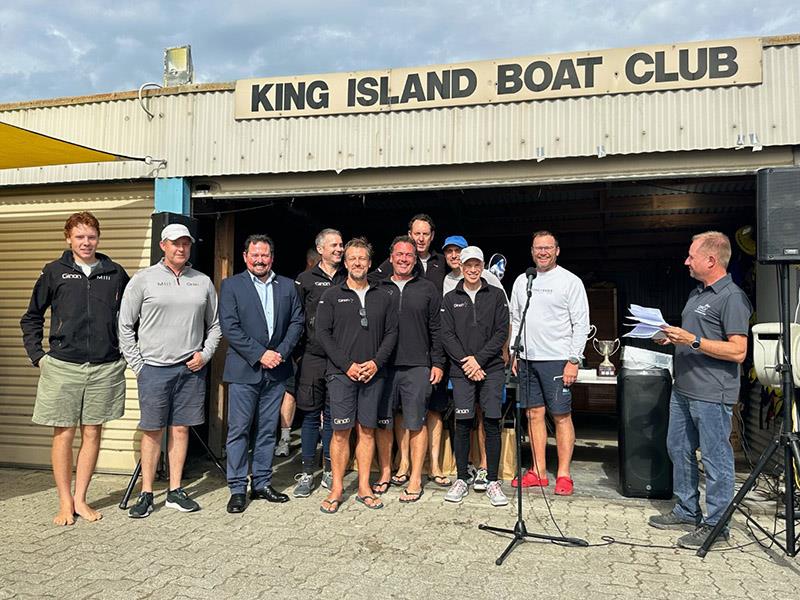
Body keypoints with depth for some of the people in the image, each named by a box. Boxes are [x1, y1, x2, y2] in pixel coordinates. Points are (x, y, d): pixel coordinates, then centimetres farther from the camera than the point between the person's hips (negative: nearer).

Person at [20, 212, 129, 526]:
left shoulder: (115, 273, 6)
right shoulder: (54, 272, 3)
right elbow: (31, 317, 11)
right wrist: (37, 354, 3)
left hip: (105, 367, 1)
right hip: (62, 367, -1)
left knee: (92, 433, 7)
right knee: (64, 434, 4)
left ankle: (80, 499, 20)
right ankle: (65, 502, 17)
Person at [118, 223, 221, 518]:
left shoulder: (203, 282, 8)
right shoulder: (143, 280, 0)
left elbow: (214, 325, 16)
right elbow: (125, 326, 3)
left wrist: (205, 353, 2)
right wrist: (137, 365, -2)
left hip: (191, 369, 2)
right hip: (154, 369, -2)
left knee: (181, 428, 8)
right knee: (152, 431, 3)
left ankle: (175, 491, 18)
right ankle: (146, 494, 15)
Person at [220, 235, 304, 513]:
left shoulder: (288, 286, 10)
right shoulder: (231, 285, 0)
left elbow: (297, 322, 6)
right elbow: (229, 327, -8)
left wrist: (281, 352, -8)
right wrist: (260, 354, -14)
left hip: (276, 370, 3)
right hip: (243, 370, -3)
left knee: (268, 430, 10)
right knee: (239, 430, 1)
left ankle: (262, 484, 21)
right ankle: (238, 489, 11)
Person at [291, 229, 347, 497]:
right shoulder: (305, 280, 5)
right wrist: (298, 352, 0)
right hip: (312, 358, -1)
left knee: (333, 415, 8)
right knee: (311, 415, 4)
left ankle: (329, 471, 19)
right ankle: (307, 473, 14)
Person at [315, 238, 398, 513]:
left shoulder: (382, 297, 11)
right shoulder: (332, 296, 5)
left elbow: (392, 332, 8)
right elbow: (322, 332, -2)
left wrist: (376, 362, -7)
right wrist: (346, 365, -10)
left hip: (373, 374, 2)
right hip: (341, 373, -2)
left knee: (367, 429, 6)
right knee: (341, 430, -2)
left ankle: (364, 488, 15)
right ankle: (337, 489, 8)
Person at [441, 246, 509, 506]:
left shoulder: (496, 295, 7)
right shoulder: (450, 299, 9)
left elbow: (501, 332, 1)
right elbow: (447, 335, 3)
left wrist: (479, 359, -9)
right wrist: (466, 361, -9)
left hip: (492, 369, 0)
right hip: (461, 370, 0)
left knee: (492, 424, -1)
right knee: (463, 424, 2)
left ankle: (493, 482, 9)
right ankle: (461, 480, 14)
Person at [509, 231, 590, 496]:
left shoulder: (570, 281, -3)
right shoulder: (522, 281, 12)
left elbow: (581, 324, -6)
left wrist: (574, 360, -12)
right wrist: (514, 354, 11)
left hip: (557, 359, -5)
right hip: (527, 359, 5)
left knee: (562, 416, 0)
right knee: (534, 414, 8)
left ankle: (563, 474, 8)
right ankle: (539, 472, 17)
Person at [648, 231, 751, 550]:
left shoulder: (732, 297, -14)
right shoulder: (697, 294, 15)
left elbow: (737, 351, -20)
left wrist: (692, 341, -24)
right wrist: (673, 338, 7)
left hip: (712, 395, -10)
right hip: (683, 389, 10)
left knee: (715, 458, 1)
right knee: (679, 450, 17)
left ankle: (715, 525, 12)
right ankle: (687, 512, 31)